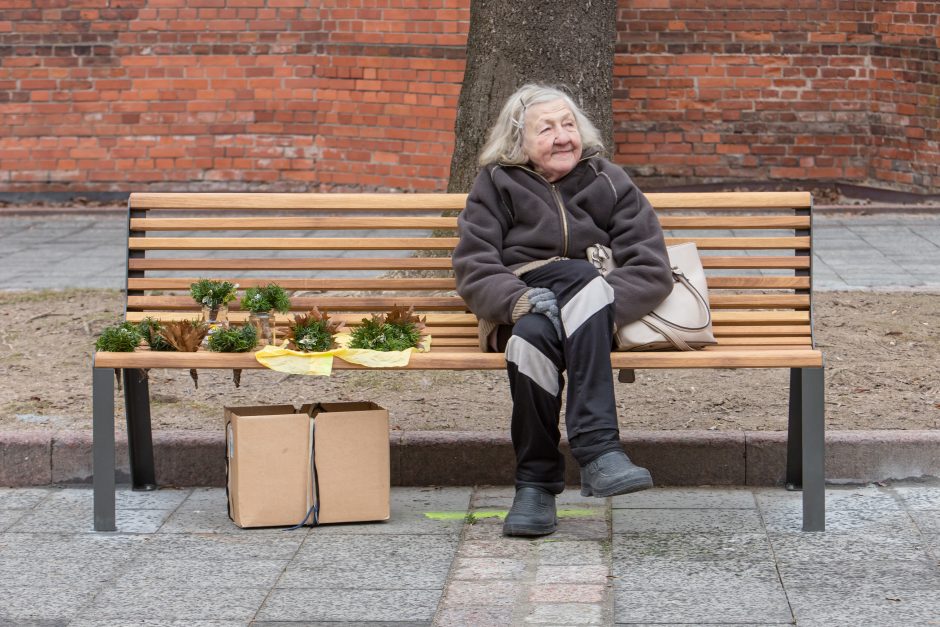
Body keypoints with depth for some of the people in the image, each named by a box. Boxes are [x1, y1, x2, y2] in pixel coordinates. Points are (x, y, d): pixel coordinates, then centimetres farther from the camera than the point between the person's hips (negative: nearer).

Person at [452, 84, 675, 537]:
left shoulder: (608, 182, 14)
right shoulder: (496, 185, 13)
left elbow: (652, 270, 3)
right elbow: (473, 271, 1)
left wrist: (604, 304, -18)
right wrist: (519, 299, -20)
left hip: (592, 314, 1)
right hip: (519, 313, 0)